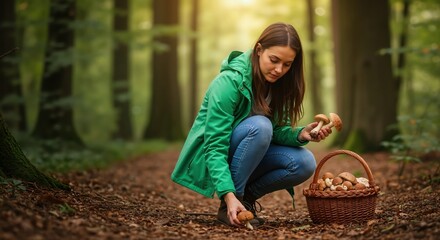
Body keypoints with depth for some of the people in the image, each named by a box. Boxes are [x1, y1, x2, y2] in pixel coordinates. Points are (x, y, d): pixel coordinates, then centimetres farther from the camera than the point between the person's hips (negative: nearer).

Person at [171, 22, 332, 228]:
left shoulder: (278, 83, -5)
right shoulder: (229, 81, -26)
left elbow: (277, 130, -4)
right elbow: (214, 148, -30)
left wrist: (301, 134, -26)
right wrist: (229, 195, -40)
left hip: (247, 157, 6)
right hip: (209, 158, -6)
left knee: (304, 163, -17)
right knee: (259, 125, -33)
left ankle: (246, 196, 2)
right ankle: (227, 205, -21)